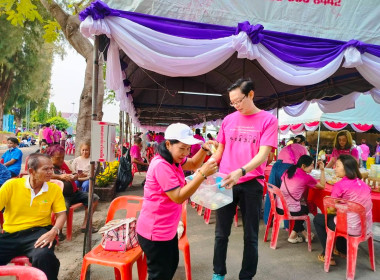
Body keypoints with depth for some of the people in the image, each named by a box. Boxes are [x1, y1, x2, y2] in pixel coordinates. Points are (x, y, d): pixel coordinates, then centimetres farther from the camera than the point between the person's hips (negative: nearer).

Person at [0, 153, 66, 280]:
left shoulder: (54, 189, 2)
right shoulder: (11, 185, 0)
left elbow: (61, 214, 1)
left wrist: (53, 232, -19)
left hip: (38, 232, -1)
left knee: (44, 256, -33)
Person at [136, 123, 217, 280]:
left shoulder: (173, 158, 3)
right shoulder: (161, 165, -28)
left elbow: (193, 165, 14)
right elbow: (179, 197, -30)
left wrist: (204, 149, -5)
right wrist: (203, 174, -33)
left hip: (167, 229, 10)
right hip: (155, 232, -10)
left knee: (172, 265, 27)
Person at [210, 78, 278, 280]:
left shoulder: (268, 120, -3)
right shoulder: (228, 120, 7)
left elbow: (263, 153, -13)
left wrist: (241, 171, -29)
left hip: (252, 184, -2)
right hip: (225, 182, 3)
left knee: (251, 235, 10)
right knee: (221, 233, 11)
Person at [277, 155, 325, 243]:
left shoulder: (288, 172, 7)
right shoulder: (306, 177, -8)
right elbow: (322, 186, 4)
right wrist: (322, 170, 9)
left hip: (278, 207, 5)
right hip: (290, 210, -5)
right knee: (305, 209, 29)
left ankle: (303, 232, 37)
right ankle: (293, 235, 32)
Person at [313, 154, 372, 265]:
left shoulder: (340, 185, -15)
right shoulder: (363, 184, 5)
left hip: (351, 228, -7)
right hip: (366, 228, 7)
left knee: (318, 219, 15)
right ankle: (342, 250, 46)